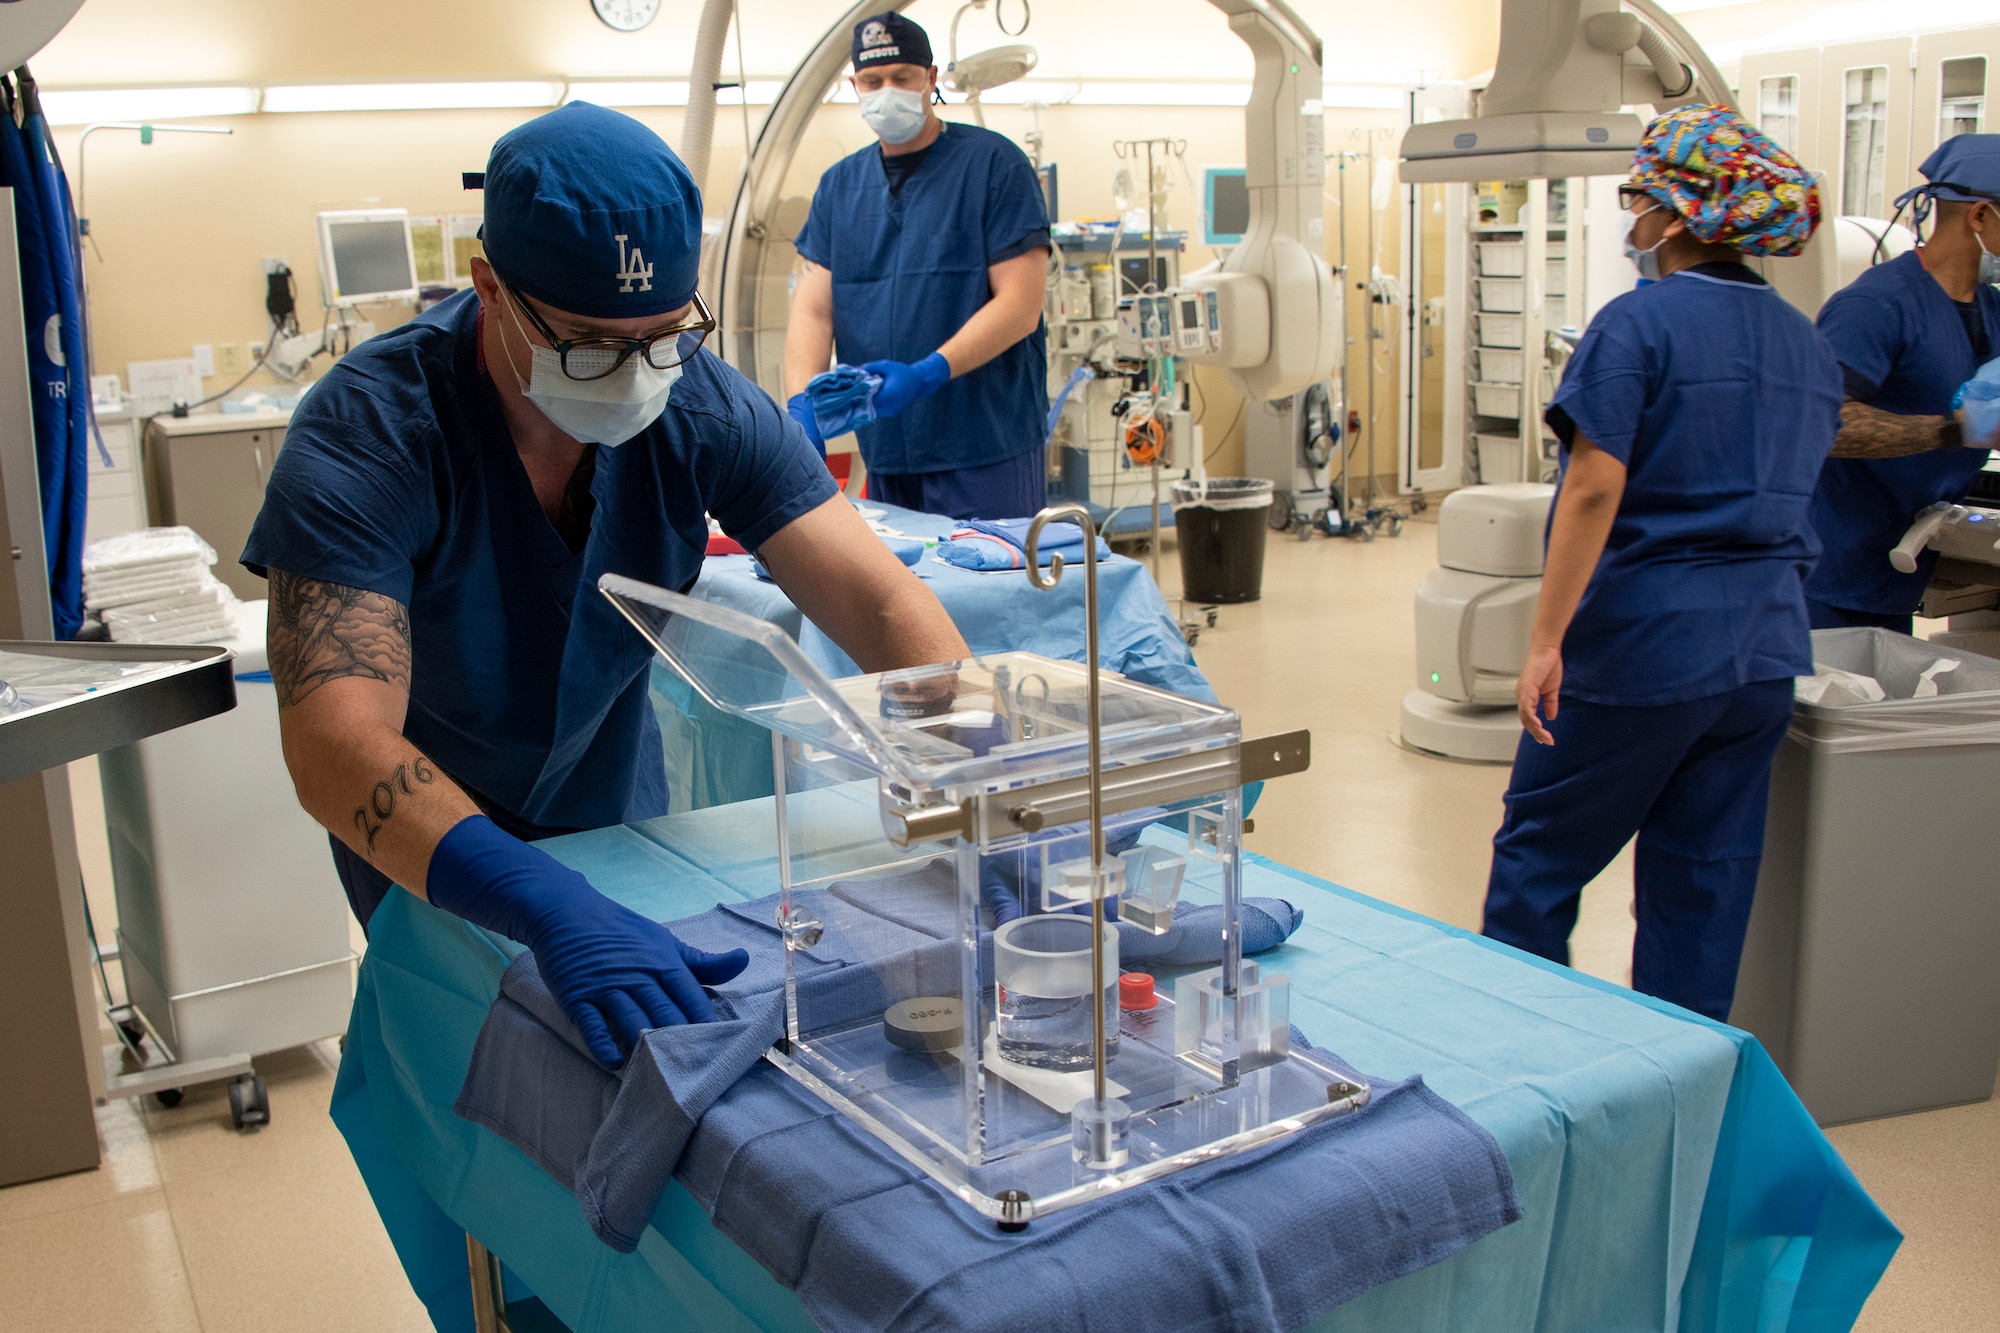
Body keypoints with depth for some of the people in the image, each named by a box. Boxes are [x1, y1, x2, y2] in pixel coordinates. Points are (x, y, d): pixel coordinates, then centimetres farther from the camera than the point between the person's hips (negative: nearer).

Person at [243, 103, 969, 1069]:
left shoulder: (706, 409, -21)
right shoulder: (367, 437, -32)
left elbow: (882, 603, -26)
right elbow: (339, 748, -43)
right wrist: (553, 909, -59)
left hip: (617, 803, 4)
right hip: (425, 843, -3)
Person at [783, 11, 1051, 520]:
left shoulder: (994, 164, -2)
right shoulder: (840, 185, 12)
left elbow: (1020, 306, -10)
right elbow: (812, 309, 5)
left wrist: (926, 374, -21)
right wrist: (802, 405, -13)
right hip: (885, 456, 5)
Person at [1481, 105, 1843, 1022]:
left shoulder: (1640, 325, -11)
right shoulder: (1807, 344, 11)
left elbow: (1595, 489, -18)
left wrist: (1546, 642, -18)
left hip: (1648, 637, -7)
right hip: (1769, 647, 7)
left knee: (1540, 854, 7)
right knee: (1708, 876, 12)